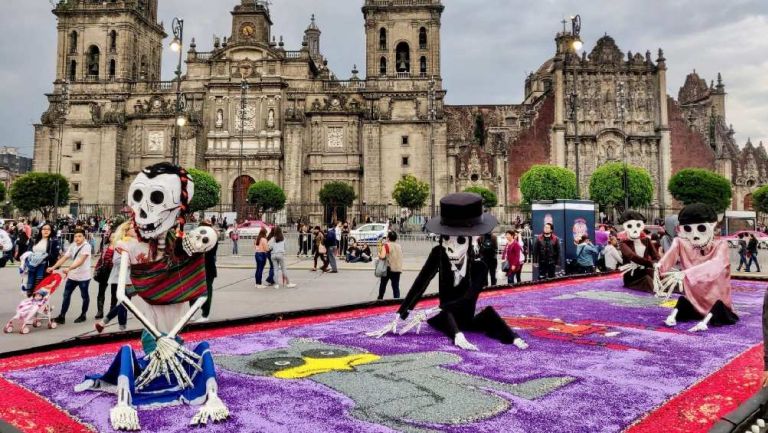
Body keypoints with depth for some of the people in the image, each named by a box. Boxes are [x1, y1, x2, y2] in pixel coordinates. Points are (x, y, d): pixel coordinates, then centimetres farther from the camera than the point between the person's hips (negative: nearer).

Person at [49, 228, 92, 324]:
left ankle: (83, 315, 23)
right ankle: (62, 316, 9)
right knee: (66, 295, 5)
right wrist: (53, 267, -6)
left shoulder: (86, 246, -16)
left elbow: (81, 261, -27)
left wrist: (69, 268, -38)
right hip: (72, 275, 7)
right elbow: (64, 257, 5)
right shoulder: (73, 246, 7)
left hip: (83, 276, -6)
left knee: (84, 296, 9)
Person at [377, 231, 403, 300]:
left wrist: (379, 254, -2)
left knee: (383, 284, 17)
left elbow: (382, 256, -21)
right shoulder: (399, 246, 10)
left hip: (388, 268, -4)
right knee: (396, 287, 5)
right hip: (398, 269, 4)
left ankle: (380, 298, 29)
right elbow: (400, 258, 15)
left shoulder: (386, 245, -10)